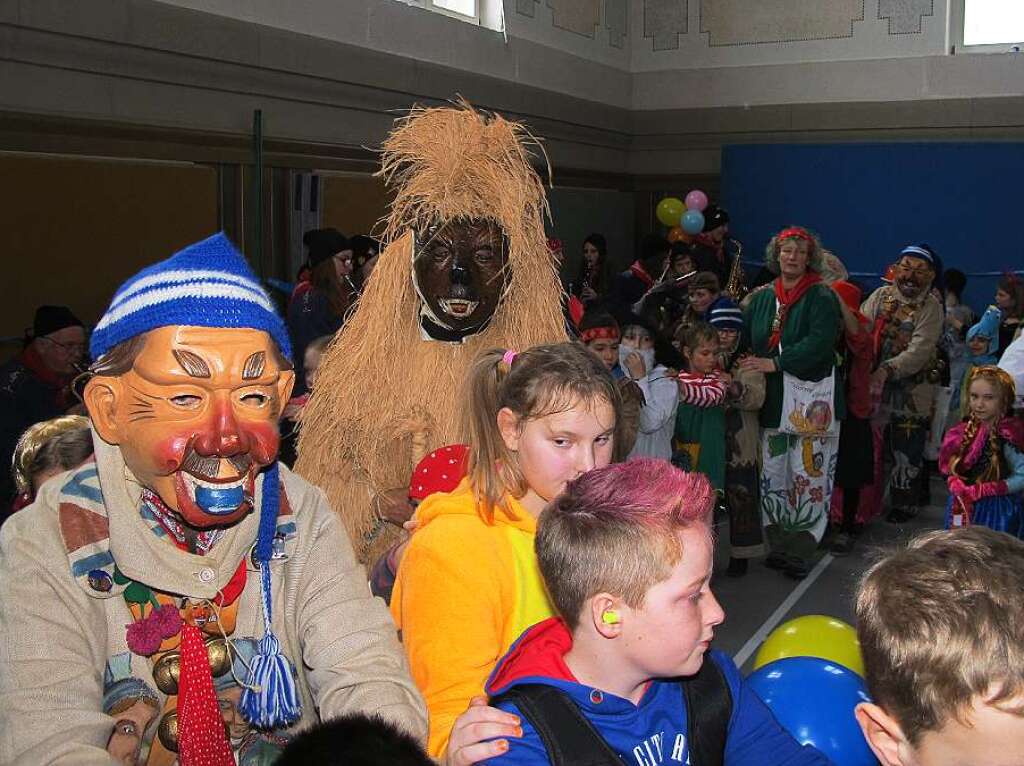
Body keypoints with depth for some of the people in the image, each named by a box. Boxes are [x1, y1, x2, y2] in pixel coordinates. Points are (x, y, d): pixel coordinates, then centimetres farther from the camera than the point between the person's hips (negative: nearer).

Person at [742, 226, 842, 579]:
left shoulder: (821, 298, -4)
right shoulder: (761, 298, 13)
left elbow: (820, 343, -17)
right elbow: (748, 342, 17)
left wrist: (775, 363, -19)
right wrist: (748, 369, -1)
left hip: (811, 400, -5)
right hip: (771, 399, 5)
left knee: (808, 476, -4)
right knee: (772, 474, 7)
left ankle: (801, 551, 3)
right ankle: (778, 546, 17)